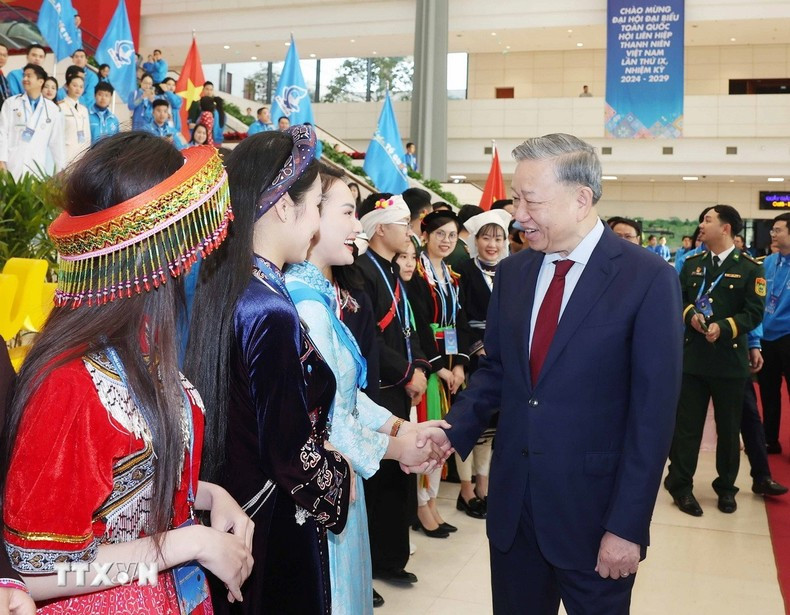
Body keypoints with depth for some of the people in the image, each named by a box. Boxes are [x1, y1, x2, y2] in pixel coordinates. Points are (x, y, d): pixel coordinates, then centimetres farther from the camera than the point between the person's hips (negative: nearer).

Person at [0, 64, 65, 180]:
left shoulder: (52, 109, 9)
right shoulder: (11, 103, 8)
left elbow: (57, 141, 10)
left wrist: (61, 170, 7)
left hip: (37, 168, 0)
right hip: (12, 165, 0)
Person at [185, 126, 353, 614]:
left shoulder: (217, 285, -1)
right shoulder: (271, 311, -26)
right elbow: (294, 455, -23)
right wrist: (340, 480, -4)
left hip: (229, 511, 8)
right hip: (276, 523, -8)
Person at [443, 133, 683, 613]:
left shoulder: (648, 279, -11)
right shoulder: (512, 272, 4)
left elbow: (653, 413, -12)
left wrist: (628, 526, -13)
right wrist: (453, 435, -6)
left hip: (593, 509, -4)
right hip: (512, 502, 5)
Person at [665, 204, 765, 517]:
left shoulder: (750, 267, -3)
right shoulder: (691, 263, 9)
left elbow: (754, 313, -8)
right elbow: (678, 301, 9)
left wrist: (724, 327, -23)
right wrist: (690, 314, -13)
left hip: (730, 359, -2)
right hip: (692, 356, 2)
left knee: (729, 428, 10)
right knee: (687, 424, 5)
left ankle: (726, 487, 26)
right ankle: (681, 485, 15)